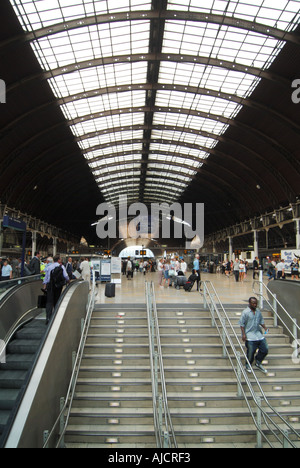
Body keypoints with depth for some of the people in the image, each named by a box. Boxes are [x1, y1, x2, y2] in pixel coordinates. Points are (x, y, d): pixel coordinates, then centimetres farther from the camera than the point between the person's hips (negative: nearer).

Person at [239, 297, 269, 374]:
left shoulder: (258, 311, 6)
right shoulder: (245, 312, -12)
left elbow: (261, 321, 18)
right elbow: (242, 324, -9)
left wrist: (265, 328, 2)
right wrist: (243, 334, -15)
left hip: (258, 333, 6)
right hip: (250, 335, -6)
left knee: (265, 349, 4)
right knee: (251, 351, 0)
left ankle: (258, 363, 28)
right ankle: (248, 366, 25)